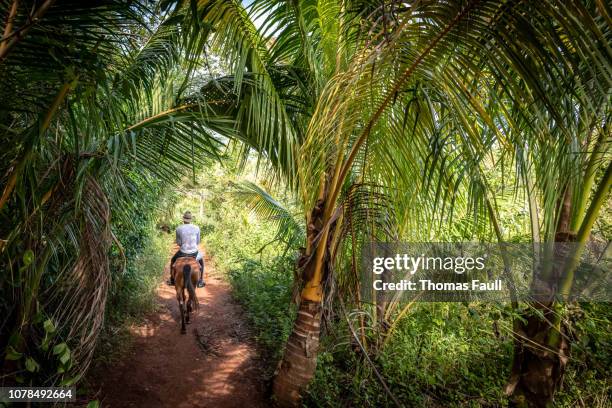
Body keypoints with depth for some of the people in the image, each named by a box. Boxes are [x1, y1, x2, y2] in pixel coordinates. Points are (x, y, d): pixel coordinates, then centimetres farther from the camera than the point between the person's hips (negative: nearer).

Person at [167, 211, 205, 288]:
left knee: (173, 260, 33)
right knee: (201, 261, 34)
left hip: (183, 253, 0)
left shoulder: (179, 229, -10)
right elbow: (198, 241, 3)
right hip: (194, 253, 0)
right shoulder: (197, 228, -7)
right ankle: (200, 282, 31)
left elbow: (178, 243, 0)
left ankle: (172, 280, 41)